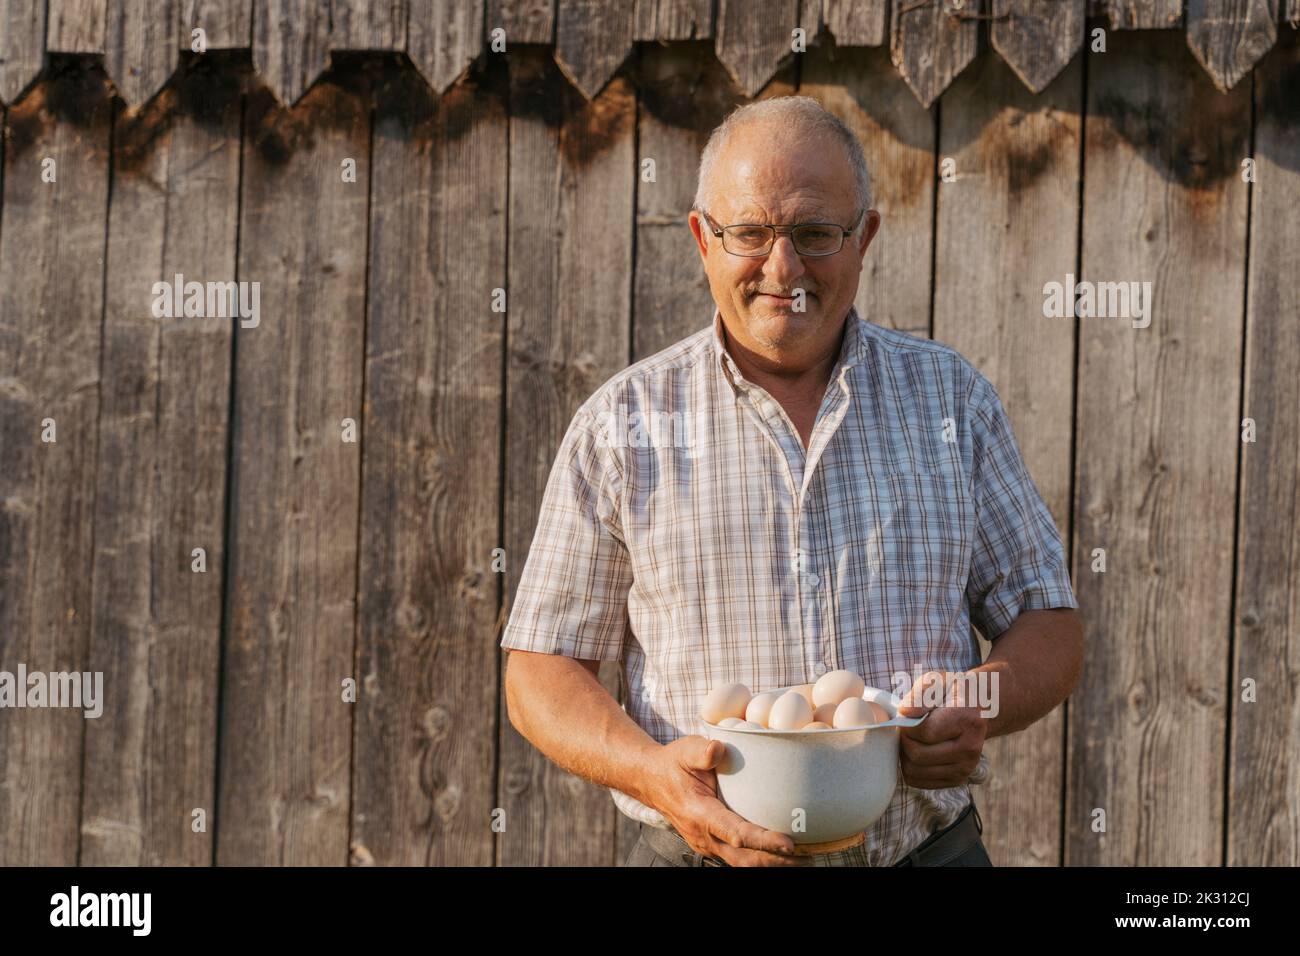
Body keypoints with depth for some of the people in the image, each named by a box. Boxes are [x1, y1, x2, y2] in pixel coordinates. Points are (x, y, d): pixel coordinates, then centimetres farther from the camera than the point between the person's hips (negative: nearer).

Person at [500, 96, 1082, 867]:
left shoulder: (953, 397, 4)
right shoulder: (624, 425, -1)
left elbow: (1051, 629, 7)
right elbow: (541, 674, -1)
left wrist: (981, 703, -15)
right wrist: (655, 773, -20)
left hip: (928, 847, 1)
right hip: (702, 852, -1)